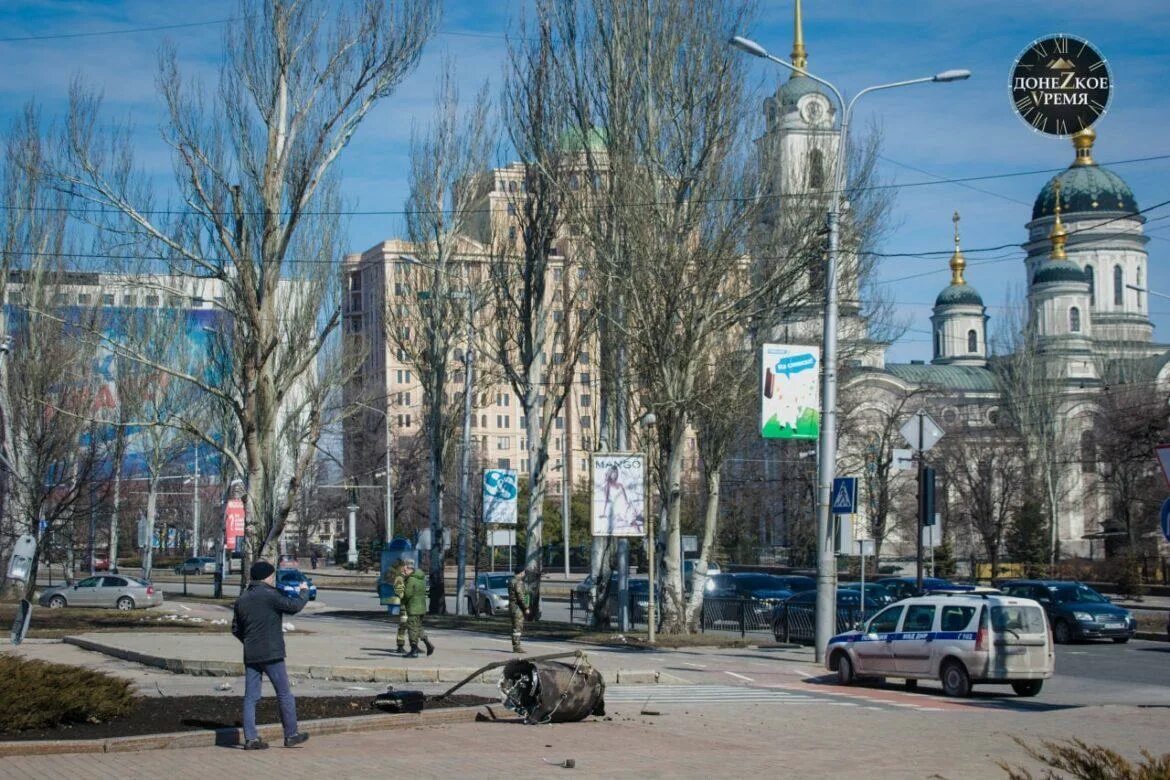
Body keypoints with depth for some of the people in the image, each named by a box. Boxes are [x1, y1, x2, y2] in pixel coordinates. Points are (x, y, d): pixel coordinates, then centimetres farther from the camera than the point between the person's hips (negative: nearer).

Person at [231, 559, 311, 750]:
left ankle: (250, 738, 1)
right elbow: (294, 606, -12)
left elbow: (236, 629, 15)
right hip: (271, 654, -6)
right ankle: (291, 735, 10)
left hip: (250, 655, 6)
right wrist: (304, 591, 6)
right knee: (284, 695, 5)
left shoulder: (242, 600, 10)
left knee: (250, 696, 5)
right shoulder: (270, 596, -13)